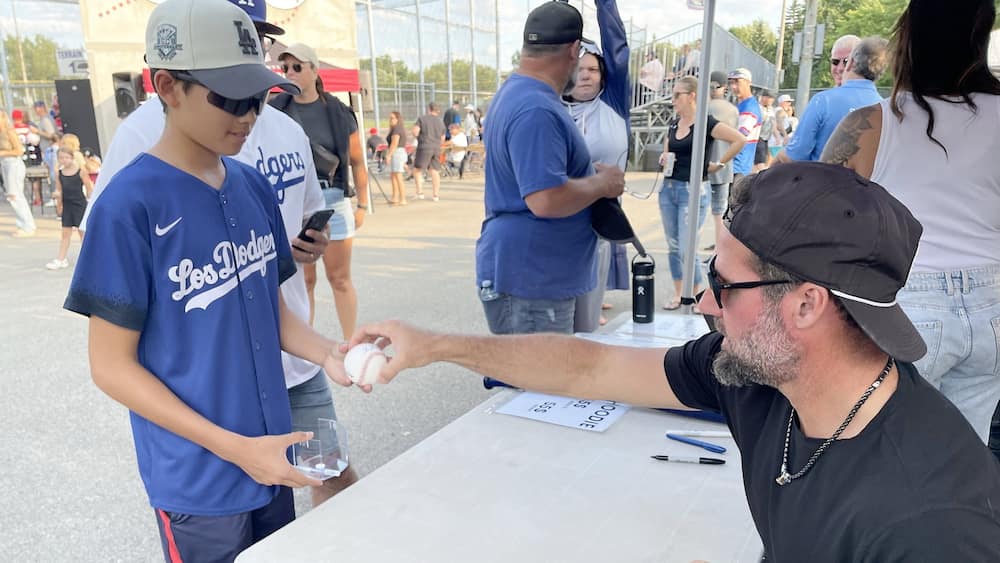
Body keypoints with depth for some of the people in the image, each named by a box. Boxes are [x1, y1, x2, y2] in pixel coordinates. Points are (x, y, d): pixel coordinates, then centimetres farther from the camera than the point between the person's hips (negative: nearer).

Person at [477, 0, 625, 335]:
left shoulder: (516, 92, 12)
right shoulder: (536, 110, -22)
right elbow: (546, 200, -30)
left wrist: (589, 175, 12)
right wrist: (603, 184, -13)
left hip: (536, 273, 10)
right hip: (530, 280, -10)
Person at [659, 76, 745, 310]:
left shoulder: (706, 123, -11)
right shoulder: (674, 124, 10)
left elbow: (739, 140, -19)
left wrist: (719, 164, -12)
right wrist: (664, 157, 4)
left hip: (693, 191, -7)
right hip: (668, 188, 7)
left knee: (686, 249, -7)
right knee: (672, 246, 10)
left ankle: (697, 295, 11)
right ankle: (677, 294, 22)